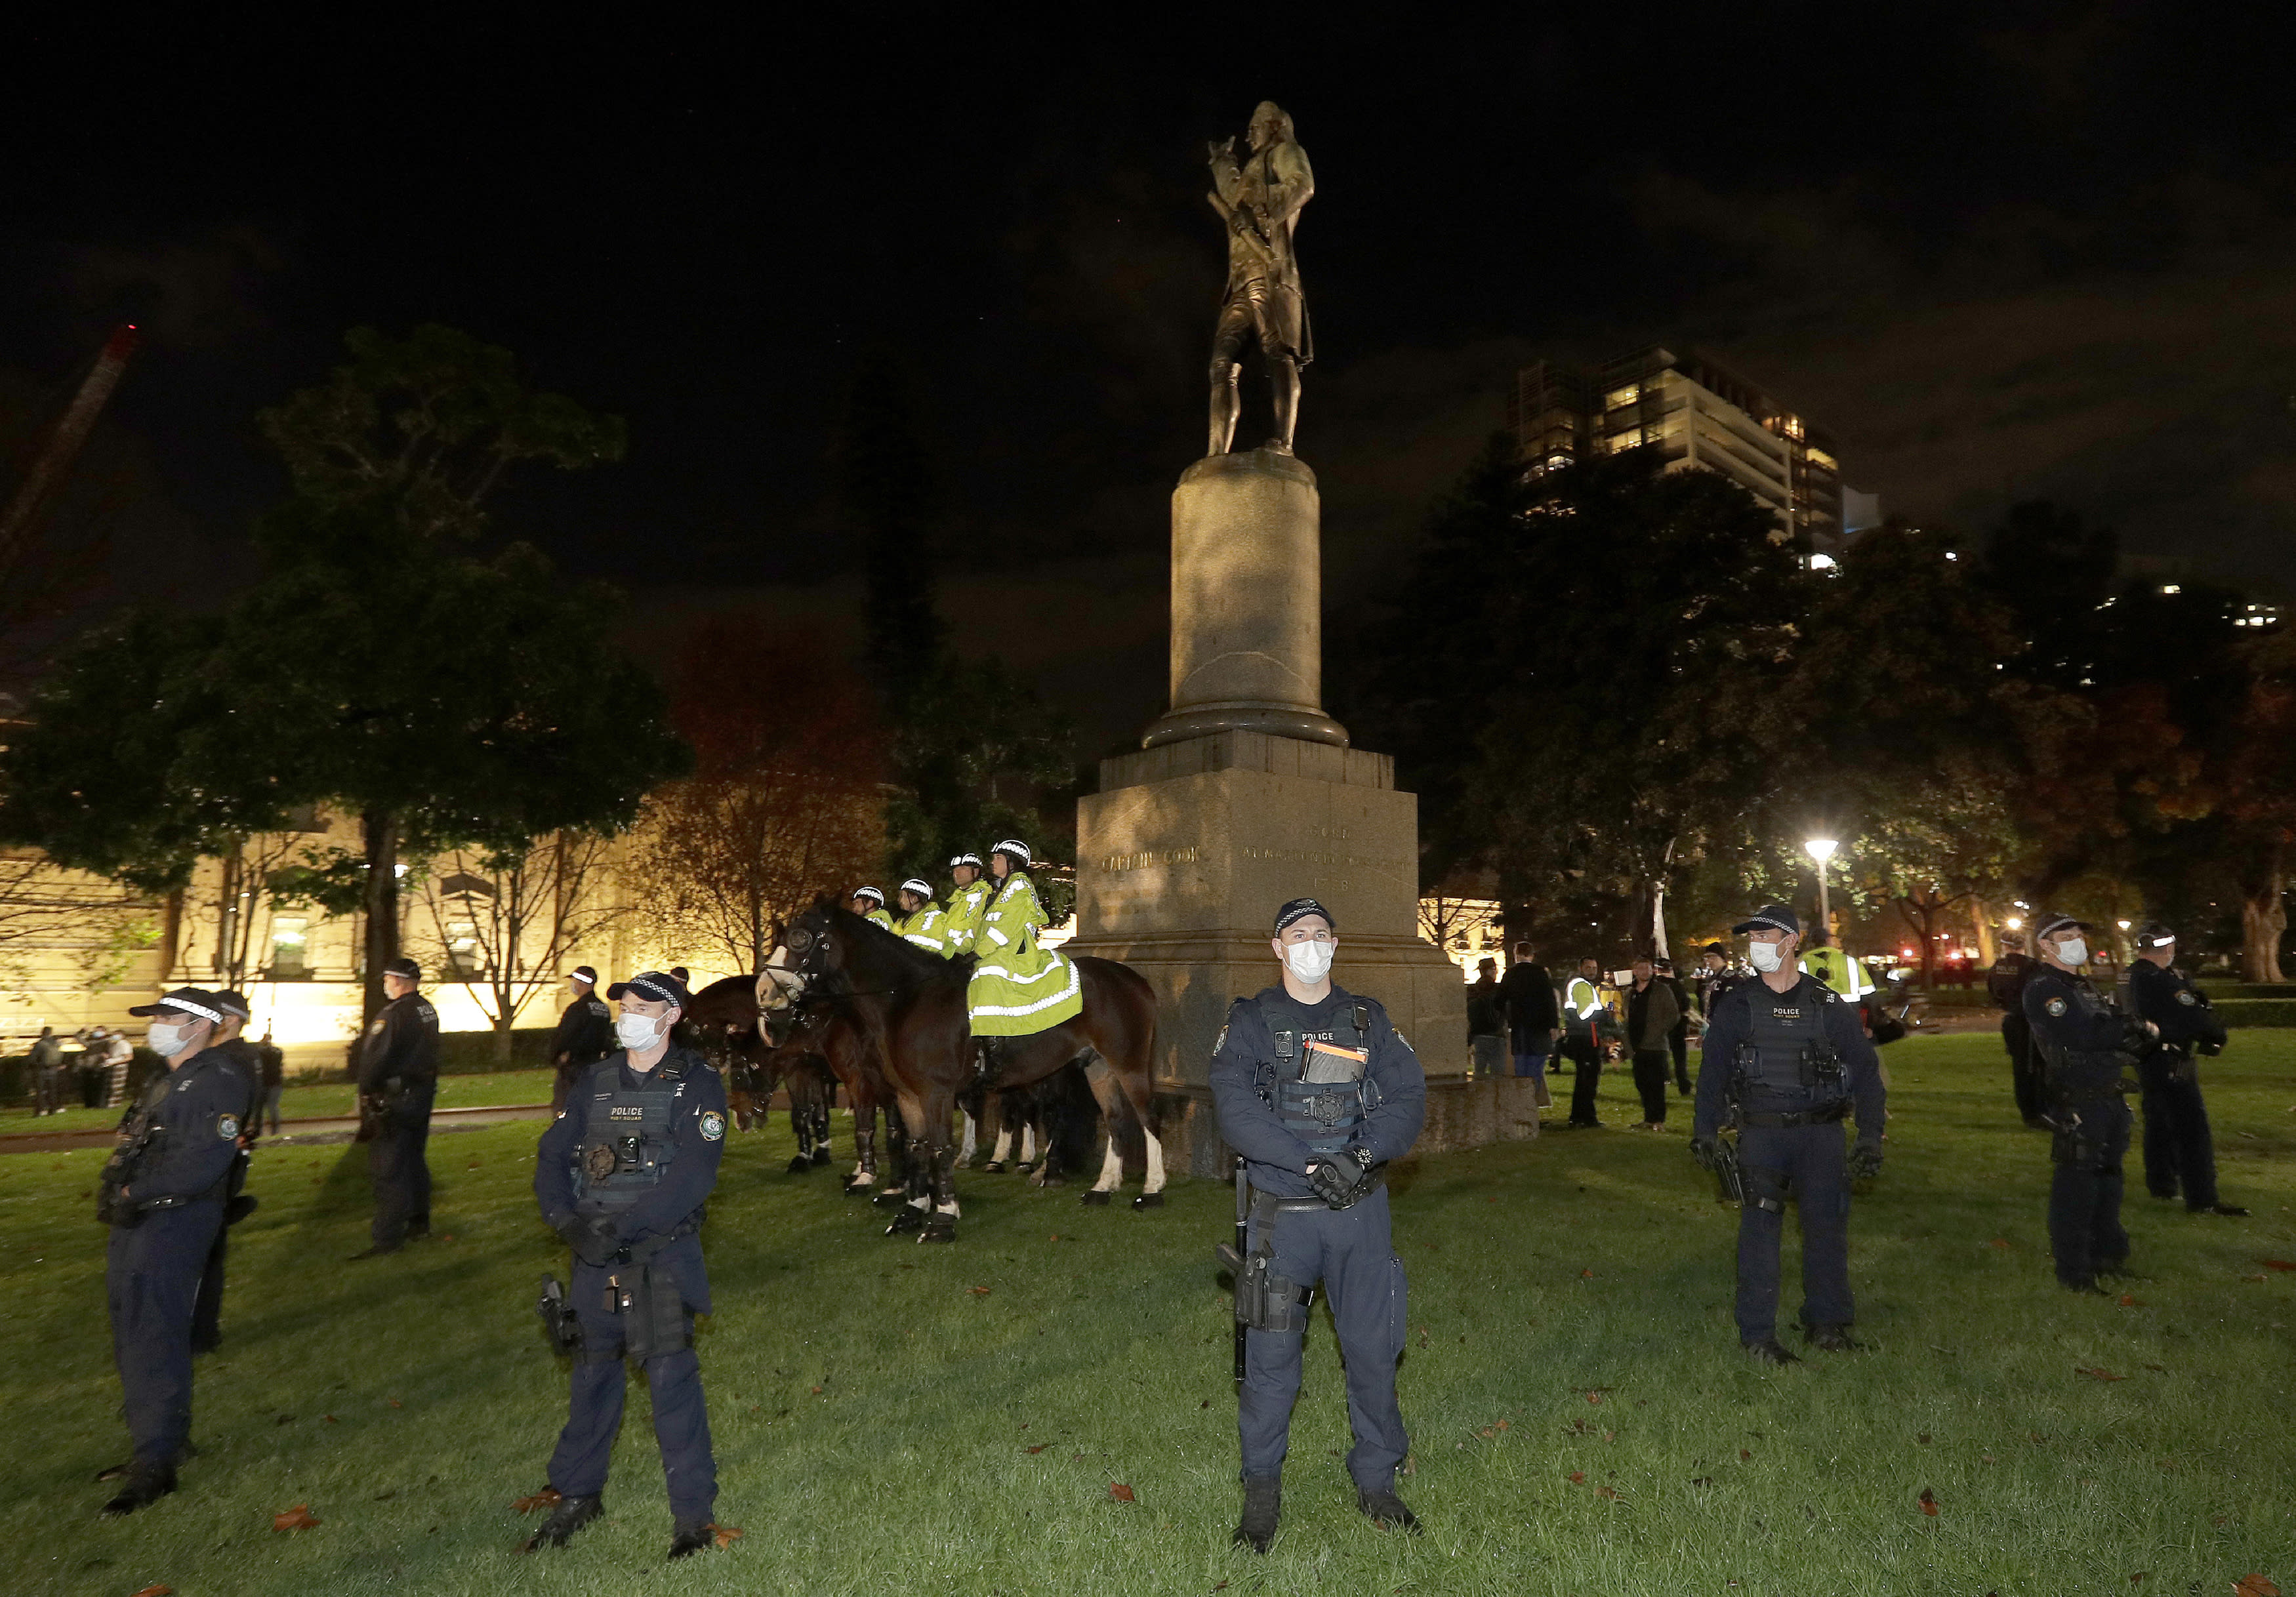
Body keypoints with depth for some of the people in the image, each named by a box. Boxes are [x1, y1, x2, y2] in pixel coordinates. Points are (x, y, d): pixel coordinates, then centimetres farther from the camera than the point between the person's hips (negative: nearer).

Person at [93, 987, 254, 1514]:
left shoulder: (218, 1080, -14)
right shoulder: (166, 1080, 18)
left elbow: (203, 1160, -22)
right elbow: (133, 1148, 20)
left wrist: (136, 1192, -18)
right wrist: (115, 1191, 4)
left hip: (176, 1222, -10)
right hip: (138, 1221, 10)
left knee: (153, 1340, -8)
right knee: (132, 1336, 18)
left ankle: (155, 1465, -1)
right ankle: (164, 1437, 32)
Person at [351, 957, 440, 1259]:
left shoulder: (393, 1014, -20)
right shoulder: (428, 1011, 9)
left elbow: (373, 1058, -19)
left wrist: (365, 1093, -5)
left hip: (394, 1101, -9)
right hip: (423, 1095, 9)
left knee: (388, 1170, -5)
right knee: (414, 1161, 19)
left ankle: (387, 1239, -4)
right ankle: (419, 1223, 28)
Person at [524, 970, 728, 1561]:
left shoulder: (697, 1082, -8)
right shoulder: (597, 1080, 9)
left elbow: (694, 1174, -17)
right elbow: (553, 1155, 6)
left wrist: (621, 1226, -22)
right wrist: (564, 1219, -12)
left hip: (662, 1252, -5)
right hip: (595, 1254, 5)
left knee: (671, 1374, -5)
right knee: (593, 1372, 17)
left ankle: (693, 1512, 9)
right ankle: (578, 1495, 37)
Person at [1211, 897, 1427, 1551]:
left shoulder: (1368, 1019, 8)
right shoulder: (1251, 1021, 0)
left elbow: (1408, 1096, -1)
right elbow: (1236, 1108, -13)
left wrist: (1363, 1155, -17)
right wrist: (1310, 1161, -20)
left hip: (1360, 1208, 2)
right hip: (1282, 1213, -2)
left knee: (1373, 1347, 10)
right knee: (1270, 1355, 2)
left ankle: (1376, 1481, 29)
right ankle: (1261, 1491, 21)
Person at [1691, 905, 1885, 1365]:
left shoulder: (1827, 1005, 4)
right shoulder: (1736, 1006, 3)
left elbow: (1865, 1068, 7)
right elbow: (1712, 1071, 7)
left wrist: (1870, 1137, 0)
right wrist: (1705, 1132, 0)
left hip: (1822, 1133, 1)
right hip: (1761, 1134, -1)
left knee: (1827, 1224, 4)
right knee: (1759, 1229, -3)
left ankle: (1827, 1323, 23)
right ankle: (1757, 1336, 5)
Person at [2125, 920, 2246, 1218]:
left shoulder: (2135, 975, 8)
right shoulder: (2161, 980, -22)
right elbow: (2193, 1016, -20)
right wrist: (2218, 1034, -2)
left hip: (2147, 1060, 10)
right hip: (2170, 1064, -10)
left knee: (2159, 1124, 19)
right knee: (2192, 1129, -8)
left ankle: (2160, 1183, 28)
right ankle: (2201, 1200, -7)